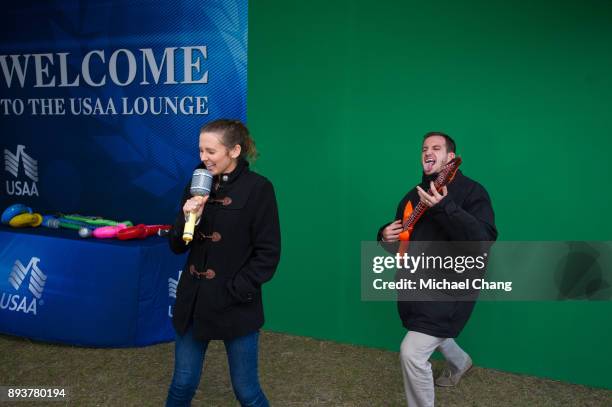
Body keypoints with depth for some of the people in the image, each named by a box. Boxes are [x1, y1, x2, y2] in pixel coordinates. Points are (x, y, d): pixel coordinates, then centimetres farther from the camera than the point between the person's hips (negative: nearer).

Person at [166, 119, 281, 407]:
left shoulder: (258, 188, -11)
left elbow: (267, 255, -11)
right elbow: (177, 246, 6)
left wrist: (235, 292, -15)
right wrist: (188, 218, -13)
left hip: (235, 306, -4)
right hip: (193, 301, 5)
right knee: (182, 384, 15)